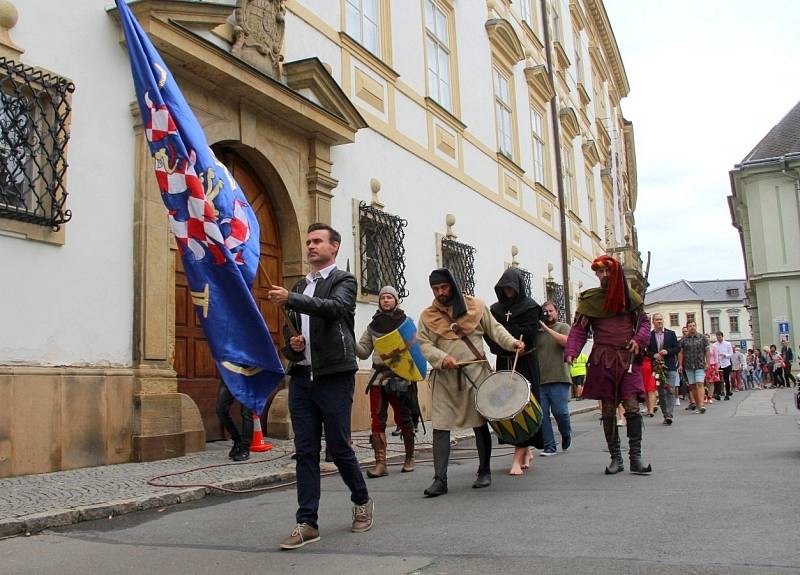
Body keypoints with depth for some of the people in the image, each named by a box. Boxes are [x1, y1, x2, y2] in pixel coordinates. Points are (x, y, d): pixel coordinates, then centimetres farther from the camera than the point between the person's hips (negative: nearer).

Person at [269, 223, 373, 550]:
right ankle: (307, 523, 8)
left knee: (339, 448, 0)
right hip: (302, 377, 6)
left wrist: (290, 299, -31)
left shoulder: (343, 281, 0)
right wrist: (292, 343, 5)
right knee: (306, 452, 3)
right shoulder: (300, 286, 19)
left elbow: (334, 308, -22)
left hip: (334, 377, -5)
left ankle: (362, 502, 25)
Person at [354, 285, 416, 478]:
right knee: (377, 420, -4)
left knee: (403, 418, 5)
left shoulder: (405, 322, 3)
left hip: (400, 377, -3)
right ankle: (380, 463, -2)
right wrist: (351, 342, -7)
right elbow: (364, 352, 11)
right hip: (378, 377, 3)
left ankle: (409, 458, 23)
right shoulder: (373, 325, 13)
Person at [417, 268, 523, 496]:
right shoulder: (427, 316, 6)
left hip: (475, 373, 0)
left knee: (480, 424, 7)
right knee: (440, 426, -4)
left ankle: (485, 472, 24)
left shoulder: (475, 306, 5)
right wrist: (441, 358, -15)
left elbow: (494, 329, 9)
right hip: (444, 377, 1)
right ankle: (440, 479, 2)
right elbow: (424, 344, 2)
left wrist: (511, 342, -7)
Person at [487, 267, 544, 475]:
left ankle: (518, 458, -11)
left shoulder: (530, 307, -1)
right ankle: (526, 451, 21)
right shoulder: (496, 308, 12)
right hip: (504, 362, 5)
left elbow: (527, 334, -14)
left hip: (525, 363, -5)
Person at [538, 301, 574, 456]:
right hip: (539, 380, 4)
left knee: (560, 411, -9)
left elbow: (566, 341, -12)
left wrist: (547, 329, -13)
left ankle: (566, 434, 20)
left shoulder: (562, 327, 8)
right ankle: (549, 446, 6)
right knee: (542, 414, -2)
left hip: (558, 379, -3)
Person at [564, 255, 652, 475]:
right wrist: (571, 352, -15)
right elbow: (578, 329, 0)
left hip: (628, 358, 0)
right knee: (608, 410, 3)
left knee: (632, 406, -9)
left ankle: (636, 457, -3)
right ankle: (616, 458, 11)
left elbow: (644, 321, 16)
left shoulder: (630, 296, 9)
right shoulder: (589, 298, 4)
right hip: (602, 360, 0)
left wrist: (638, 340, -4)